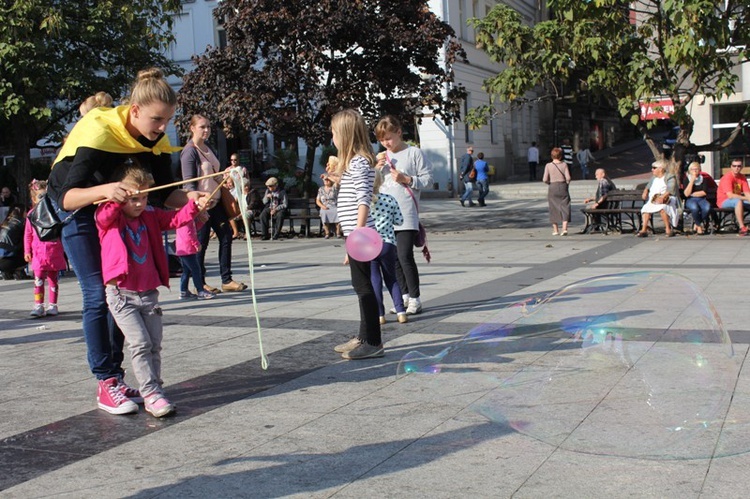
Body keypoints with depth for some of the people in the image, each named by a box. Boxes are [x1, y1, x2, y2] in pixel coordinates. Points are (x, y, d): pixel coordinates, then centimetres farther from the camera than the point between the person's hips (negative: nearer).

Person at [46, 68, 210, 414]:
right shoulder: (98, 132, -32)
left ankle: (116, 377, 7)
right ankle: (105, 384, -8)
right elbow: (67, 196, -38)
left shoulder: (156, 140, -13)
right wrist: (103, 190, -57)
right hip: (77, 208, -6)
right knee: (97, 295, -13)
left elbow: (166, 194, -10)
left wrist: (191, 197, -31)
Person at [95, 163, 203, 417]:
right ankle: (151, 394, -7)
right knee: (140, 343, -12)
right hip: (121, 294, -5)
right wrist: (119, 198, -41)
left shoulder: (150, 216, 9)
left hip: (149, 292, 5)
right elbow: (104, 214, -25)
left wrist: (194, 206, -16)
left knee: (154, 344, 7)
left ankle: (154, 393, 16)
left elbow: (176, 219, 1)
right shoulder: (108, 218, -3)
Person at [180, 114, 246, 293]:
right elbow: (188, 182, -17)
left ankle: (226, 280, 12)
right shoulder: (190, 151, -11)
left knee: (226, 236, 6)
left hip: (216, 202, 8)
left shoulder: (208, 149, 13)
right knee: (201, 243, -1)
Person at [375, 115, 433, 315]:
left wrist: (407, 179, -14)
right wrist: (376, 170, 0)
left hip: (406, 215, -6)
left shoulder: (414, 153, -2)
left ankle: (415, 299, -2)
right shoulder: (383, 157, 14)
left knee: (405, 256, -12)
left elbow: (428, 178, -3)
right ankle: (404, 297, 19)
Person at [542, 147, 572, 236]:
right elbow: (568, 178, -7)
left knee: (554, 208, 8)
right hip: (563, 187, 0)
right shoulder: (564, 164, -3)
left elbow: (545, 180, -7)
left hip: (553, 188, 0)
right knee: (565, 208, 3)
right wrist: (566, 183, 13)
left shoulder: (548, 165, -5)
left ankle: (555, 230, 12)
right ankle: (564, 228, -9)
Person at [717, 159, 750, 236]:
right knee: (739, 201, -36)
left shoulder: (742, 177, 5)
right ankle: (742, 228, -39)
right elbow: (730, 195, -26)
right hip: (723, 201, -7)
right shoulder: (727, 177, -17)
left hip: (738, 199, 7)